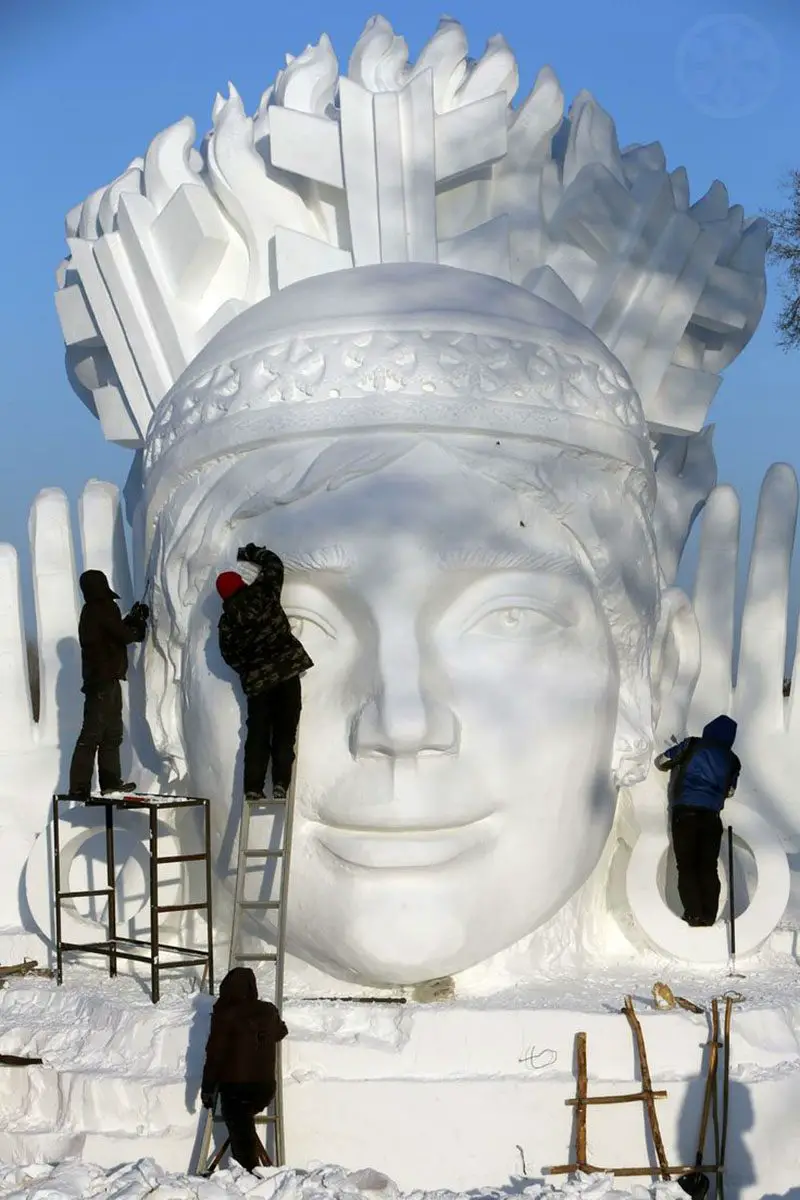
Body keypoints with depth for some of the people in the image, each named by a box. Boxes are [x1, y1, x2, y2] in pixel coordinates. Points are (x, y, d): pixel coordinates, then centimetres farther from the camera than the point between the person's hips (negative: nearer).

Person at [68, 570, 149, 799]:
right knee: (92, 734, -11)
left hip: (99, 679, 10)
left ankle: (110, 782, 21)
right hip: (105, 680, -10)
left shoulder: (91, 611, 16)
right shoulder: (105, 609, -12)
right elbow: (124, 636, -14)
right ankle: (79, 787, -13)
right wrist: (139, 626, 5)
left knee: (112, 733, 17)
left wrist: (131, 619, 15)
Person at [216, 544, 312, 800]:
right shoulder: (263, 592, -3)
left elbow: (231, 656, 5)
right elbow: (274, 563, 10)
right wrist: (250, 553, 24)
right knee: (285, 733, 2)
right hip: (287, 670, -1)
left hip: (256, 681, 1)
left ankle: (253, 788, 5)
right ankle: (280, 785, -6)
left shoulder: (227, 621, 1)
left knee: (257, 735, 10)